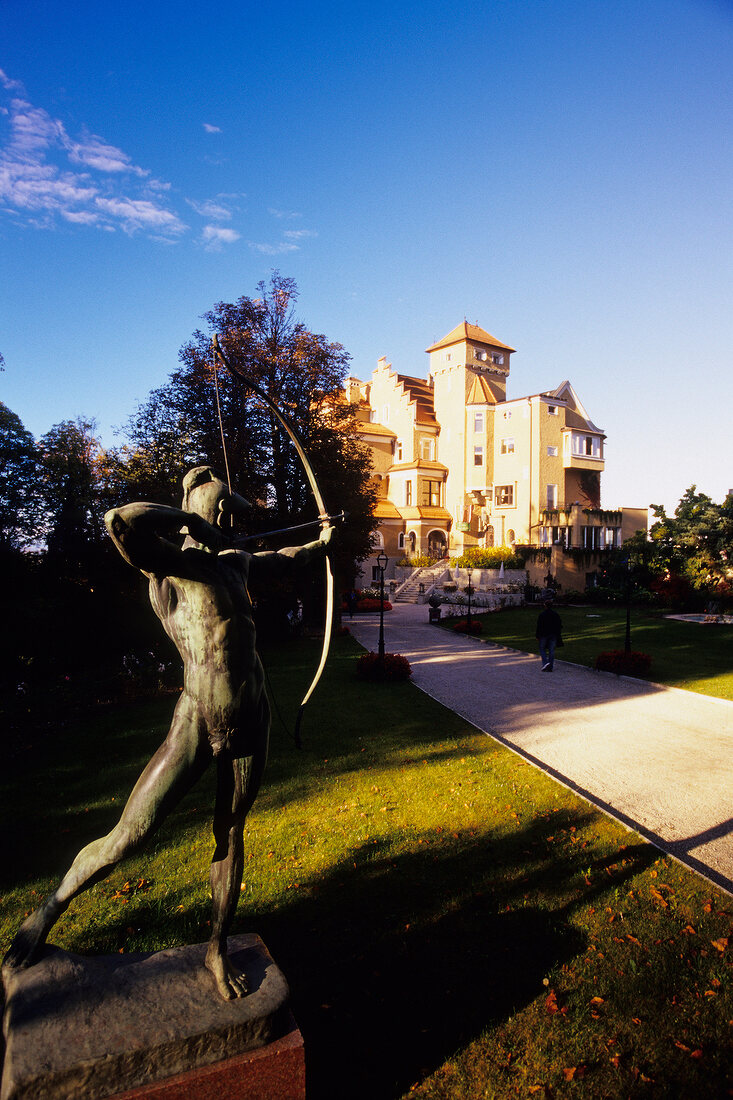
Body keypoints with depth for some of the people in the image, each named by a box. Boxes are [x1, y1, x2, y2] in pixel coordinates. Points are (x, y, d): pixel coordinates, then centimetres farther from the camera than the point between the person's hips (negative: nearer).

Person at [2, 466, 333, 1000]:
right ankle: (49, 910, 33)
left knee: (230, 835, 17)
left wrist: (319, 544, 47)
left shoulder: (234, 562, 11)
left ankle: (219, 950, 36)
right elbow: (121, 521, -32)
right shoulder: (169, 562, -11)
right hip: (197, 724, -6)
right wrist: (189, 518, -16)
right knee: (127, 838, 3)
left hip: (250, 721, 6)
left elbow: (276, 561, 31)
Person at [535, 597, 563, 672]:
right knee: (551, 650, 7)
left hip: (544, 635, -3)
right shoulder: (556, 614, 1)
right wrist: (558, 634, 16)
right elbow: (559, 625, 6)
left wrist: (537, 636, -1)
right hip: (553, 635, 3)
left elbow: (539, 626, -10)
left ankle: (545, 663, -9)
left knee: (542, 649, 11)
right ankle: (550, 667, 8)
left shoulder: (541, 615, -12)